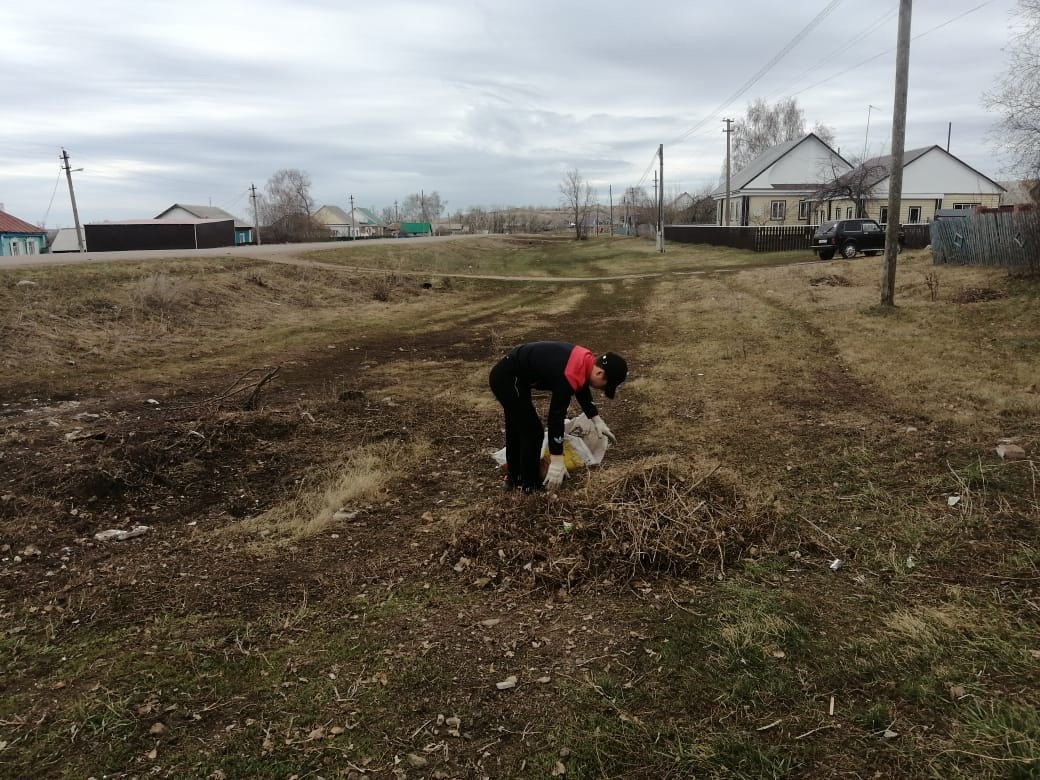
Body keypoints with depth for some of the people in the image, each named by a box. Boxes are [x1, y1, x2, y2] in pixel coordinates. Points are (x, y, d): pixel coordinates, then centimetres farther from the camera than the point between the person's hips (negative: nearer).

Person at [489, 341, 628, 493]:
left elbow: (582, 391, 18)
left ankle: (515, 479, 37)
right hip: (507, 378, -11)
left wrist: (597, 421, 16)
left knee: (517, 428, 22)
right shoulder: (569, 376, -30)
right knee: (532, 431, -5)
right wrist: (557, 462, -27)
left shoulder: (583, 361, -2)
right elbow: (556, 417, -29)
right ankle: (530, 485, 9)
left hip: (508, 375, 11)